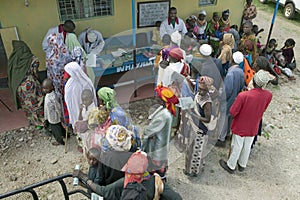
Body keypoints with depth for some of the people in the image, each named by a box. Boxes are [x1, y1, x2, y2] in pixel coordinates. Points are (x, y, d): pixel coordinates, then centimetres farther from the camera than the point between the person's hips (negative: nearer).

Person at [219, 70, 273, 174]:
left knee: (236, 147, 16)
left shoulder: (243, 95, -33)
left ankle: (231, 166, 37)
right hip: (253, 127, 4)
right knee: (247, 147, 24)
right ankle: (242, 165, 46)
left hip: (240, 127, -4)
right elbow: (263, 109, 0)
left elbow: (232, 112, -23)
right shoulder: (268, 95, -18)